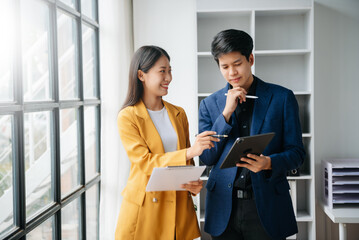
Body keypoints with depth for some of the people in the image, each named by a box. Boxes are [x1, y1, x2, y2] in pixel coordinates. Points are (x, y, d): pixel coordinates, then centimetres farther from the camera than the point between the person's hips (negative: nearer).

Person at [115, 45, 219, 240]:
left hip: (179, 207, 4)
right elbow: (144, 161, -15)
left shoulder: (179, 114, 11)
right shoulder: (128, 117, -6)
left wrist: (194, 183, -6)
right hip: (144, 209, -4)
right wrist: (190, 151, -25)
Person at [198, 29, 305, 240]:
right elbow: (207, 158, -1)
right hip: (224, 207, 2)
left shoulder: (282, 98, 1)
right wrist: (226, 113, -9)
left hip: (266, 206, -1)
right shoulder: (210, 104, 6)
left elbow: (297, 153, 1)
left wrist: (269, 163, -19)